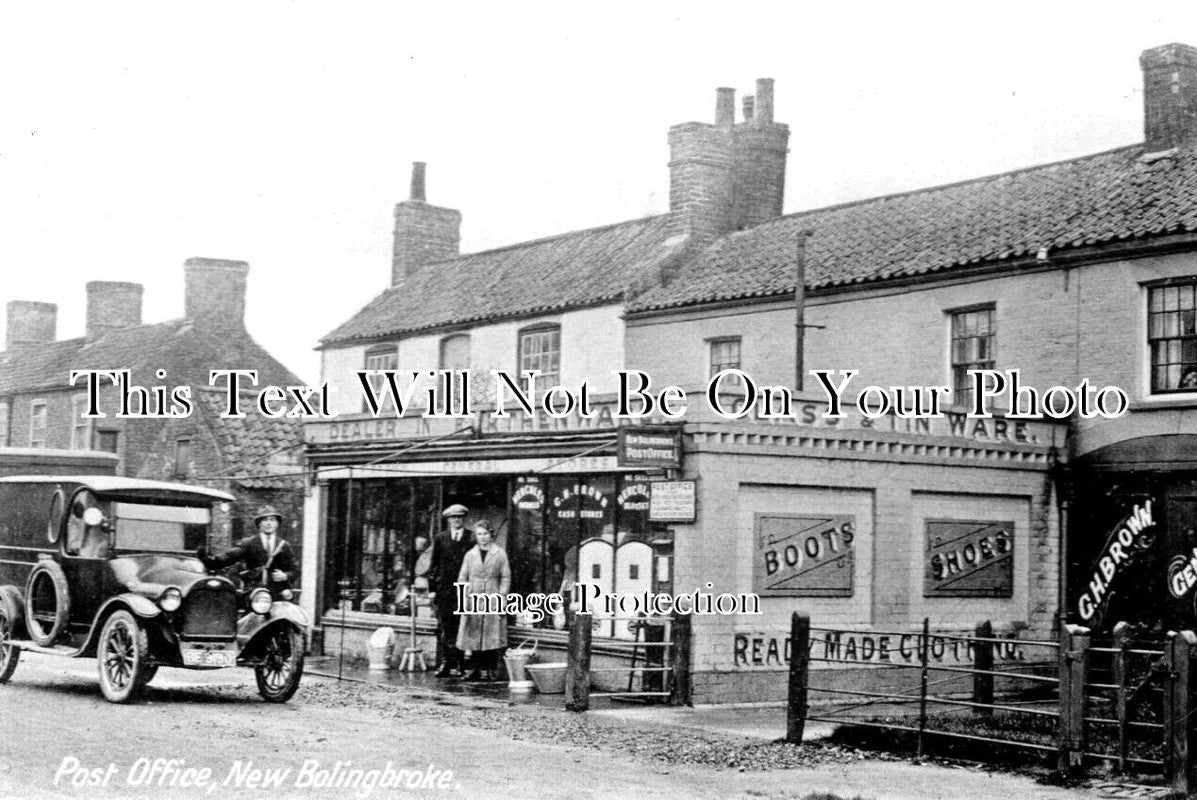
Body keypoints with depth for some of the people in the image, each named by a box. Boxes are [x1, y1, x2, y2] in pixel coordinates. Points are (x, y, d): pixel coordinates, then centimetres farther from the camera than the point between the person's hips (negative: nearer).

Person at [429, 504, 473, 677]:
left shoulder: (472, 539, 4)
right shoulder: (440, 539, 11)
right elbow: (434, 564, 12)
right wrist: (432, 588, 5)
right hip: (444, 589, 2)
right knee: (444, 627, -1)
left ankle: (461, 664, 2)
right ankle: (445, 662, 2)